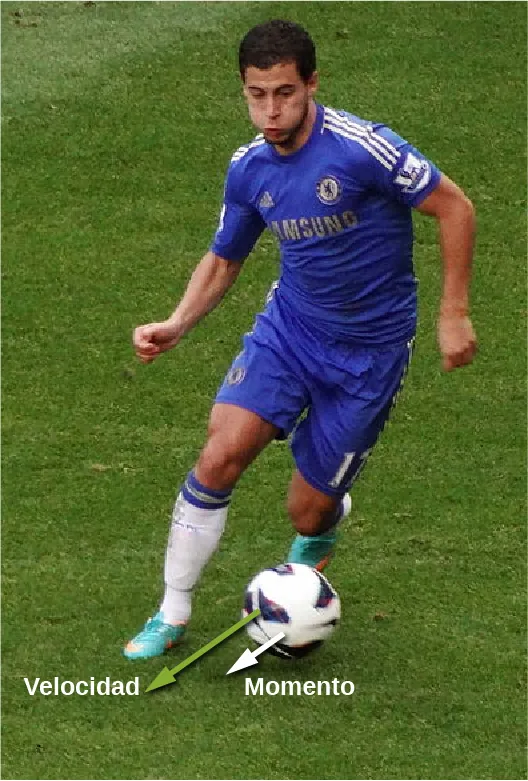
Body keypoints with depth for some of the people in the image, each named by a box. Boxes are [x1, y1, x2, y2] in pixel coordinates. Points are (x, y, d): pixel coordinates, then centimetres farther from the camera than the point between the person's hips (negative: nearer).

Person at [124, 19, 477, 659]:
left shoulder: (360, 147, -23)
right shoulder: (249, 169, -3)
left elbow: (454, 207, -15)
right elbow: (222, 260, 11)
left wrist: (454, 315, -13)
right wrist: (177, 325, -6)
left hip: (369, 350, -4)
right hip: (288, 325, 4)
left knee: (308, 513, 2)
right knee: (220, 457, -17)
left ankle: (327, 521, 44)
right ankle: (171, 618, -1)